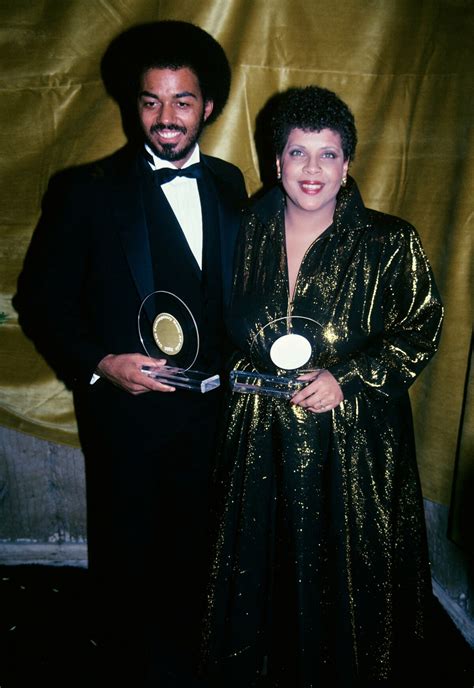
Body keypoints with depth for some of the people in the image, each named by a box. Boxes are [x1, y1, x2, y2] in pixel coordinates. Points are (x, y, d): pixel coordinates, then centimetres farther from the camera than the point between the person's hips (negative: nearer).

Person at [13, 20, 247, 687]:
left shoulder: (228, 183, 5)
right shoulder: (85, 190, -8)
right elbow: (40, 301, -6)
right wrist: (100, 364, -18)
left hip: (212, 407, 4)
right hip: (127, 410, -3)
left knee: (193, 551, 21)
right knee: (128, 557, 16)